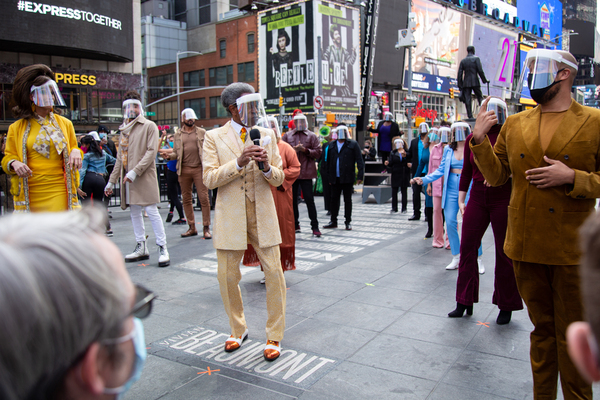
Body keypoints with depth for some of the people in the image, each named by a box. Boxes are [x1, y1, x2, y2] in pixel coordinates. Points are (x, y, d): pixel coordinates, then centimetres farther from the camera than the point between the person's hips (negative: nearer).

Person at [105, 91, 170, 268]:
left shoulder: (149, 126, 0)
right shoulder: (124, 129, 18)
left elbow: (151, 152, -10)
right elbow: (120, 158, 19)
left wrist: (135, 171, -18)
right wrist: (112, 181, 15)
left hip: (144, 176, -6)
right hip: (127, 178, 7)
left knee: (151, 211, -8)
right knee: (135, 212, 9)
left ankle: (162, 248, -3)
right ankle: (141, 248, 18)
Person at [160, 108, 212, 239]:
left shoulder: (202, 132, 10)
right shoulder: (178, 134, 14)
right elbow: (176, 152, 13)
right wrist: (168, 156, -8)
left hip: (199, 168, -2)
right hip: (184, 169, 3)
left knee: (204, 198, -7)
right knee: (186, 199, 6)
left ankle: (206, 228, 0)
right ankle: (192, 227, 16)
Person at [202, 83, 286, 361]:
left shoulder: (266, 136, 6)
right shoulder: (214, 137, 0)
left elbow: (279, 179, 4)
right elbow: (209, 179, -9)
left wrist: (267, 167, -18)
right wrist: (239, 162, -22)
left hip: (263, 215, 1)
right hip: (230, 217, -1)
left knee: (274, 273, -1)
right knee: (228, 277, 8)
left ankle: (274, 336, 16)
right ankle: (238, 330, 32)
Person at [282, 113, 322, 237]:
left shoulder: (312, 136, 6)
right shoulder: (287, 136, 12)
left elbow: (318, 153, 0)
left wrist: (305, 150, -13)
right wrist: (294, 149, -10)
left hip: (306, 172, -3)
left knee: (309, 200, -4)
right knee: (292, 200, 9)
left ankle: (315, 226, 3)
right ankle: (295, 225, 21)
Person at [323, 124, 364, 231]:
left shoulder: (353, 144, 1)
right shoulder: (331, 146, 13)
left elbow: (359, 161, -3)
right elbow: (328, 162, 16)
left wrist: (360, 176, -11)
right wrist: (329, 177, 12)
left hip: (347, 178, -4)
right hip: (335, 178, 4)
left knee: (347, 200, 4)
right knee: (334, 199, 8)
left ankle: (348, 222, 11)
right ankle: (333, 221, 18)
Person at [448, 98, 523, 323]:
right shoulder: (472, 138, 8)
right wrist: (461, 200, 9)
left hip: (503, 200, -3)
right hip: (477, 199, 4)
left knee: (504, 252, 5)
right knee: (467, 247, 2)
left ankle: (506, 306, 20)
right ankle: (465, 302, 16)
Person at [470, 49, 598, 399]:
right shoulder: (514, 124, 8)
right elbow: (497, 176, 8)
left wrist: (572, 177, -19)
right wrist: (480, 140, -5)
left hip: (571, 250, -3)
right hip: (526, 246, 3)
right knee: (542, 328, 17)